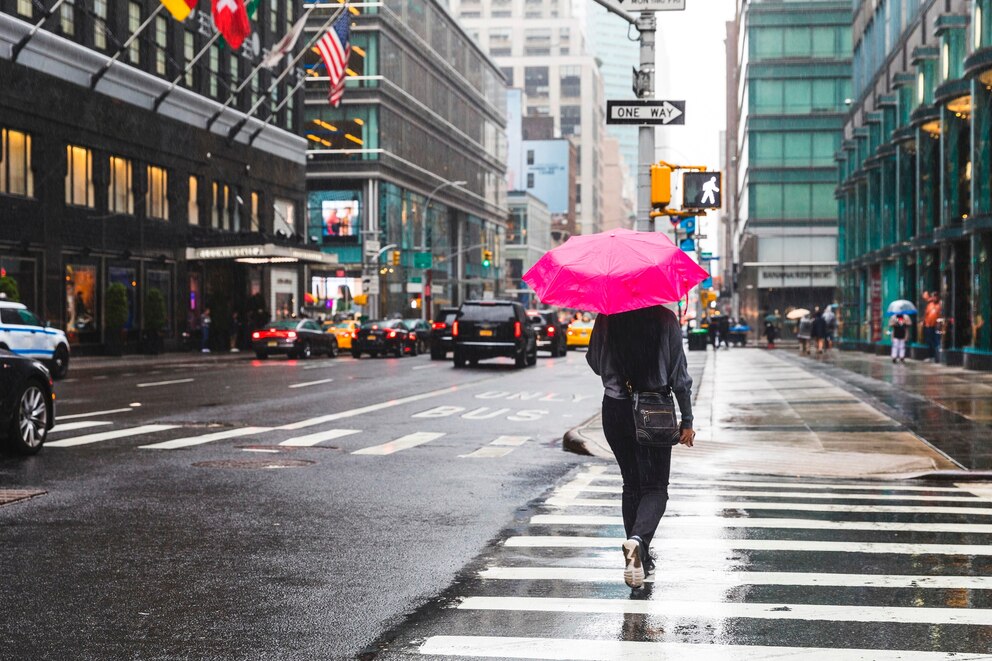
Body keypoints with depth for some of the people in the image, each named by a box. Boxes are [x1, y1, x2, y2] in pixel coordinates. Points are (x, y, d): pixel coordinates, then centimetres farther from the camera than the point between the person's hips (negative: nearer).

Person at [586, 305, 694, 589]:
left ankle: (640, 557, 16)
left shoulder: (607, 319, -5)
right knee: (655, 487, 4)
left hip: (615, 411, 2)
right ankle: (639, 539, -24)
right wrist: (687, 421, 1)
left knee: (631, 485, 16)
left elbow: (594, 363, 7)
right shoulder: (665, 319, -8)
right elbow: (679, 375, -5)